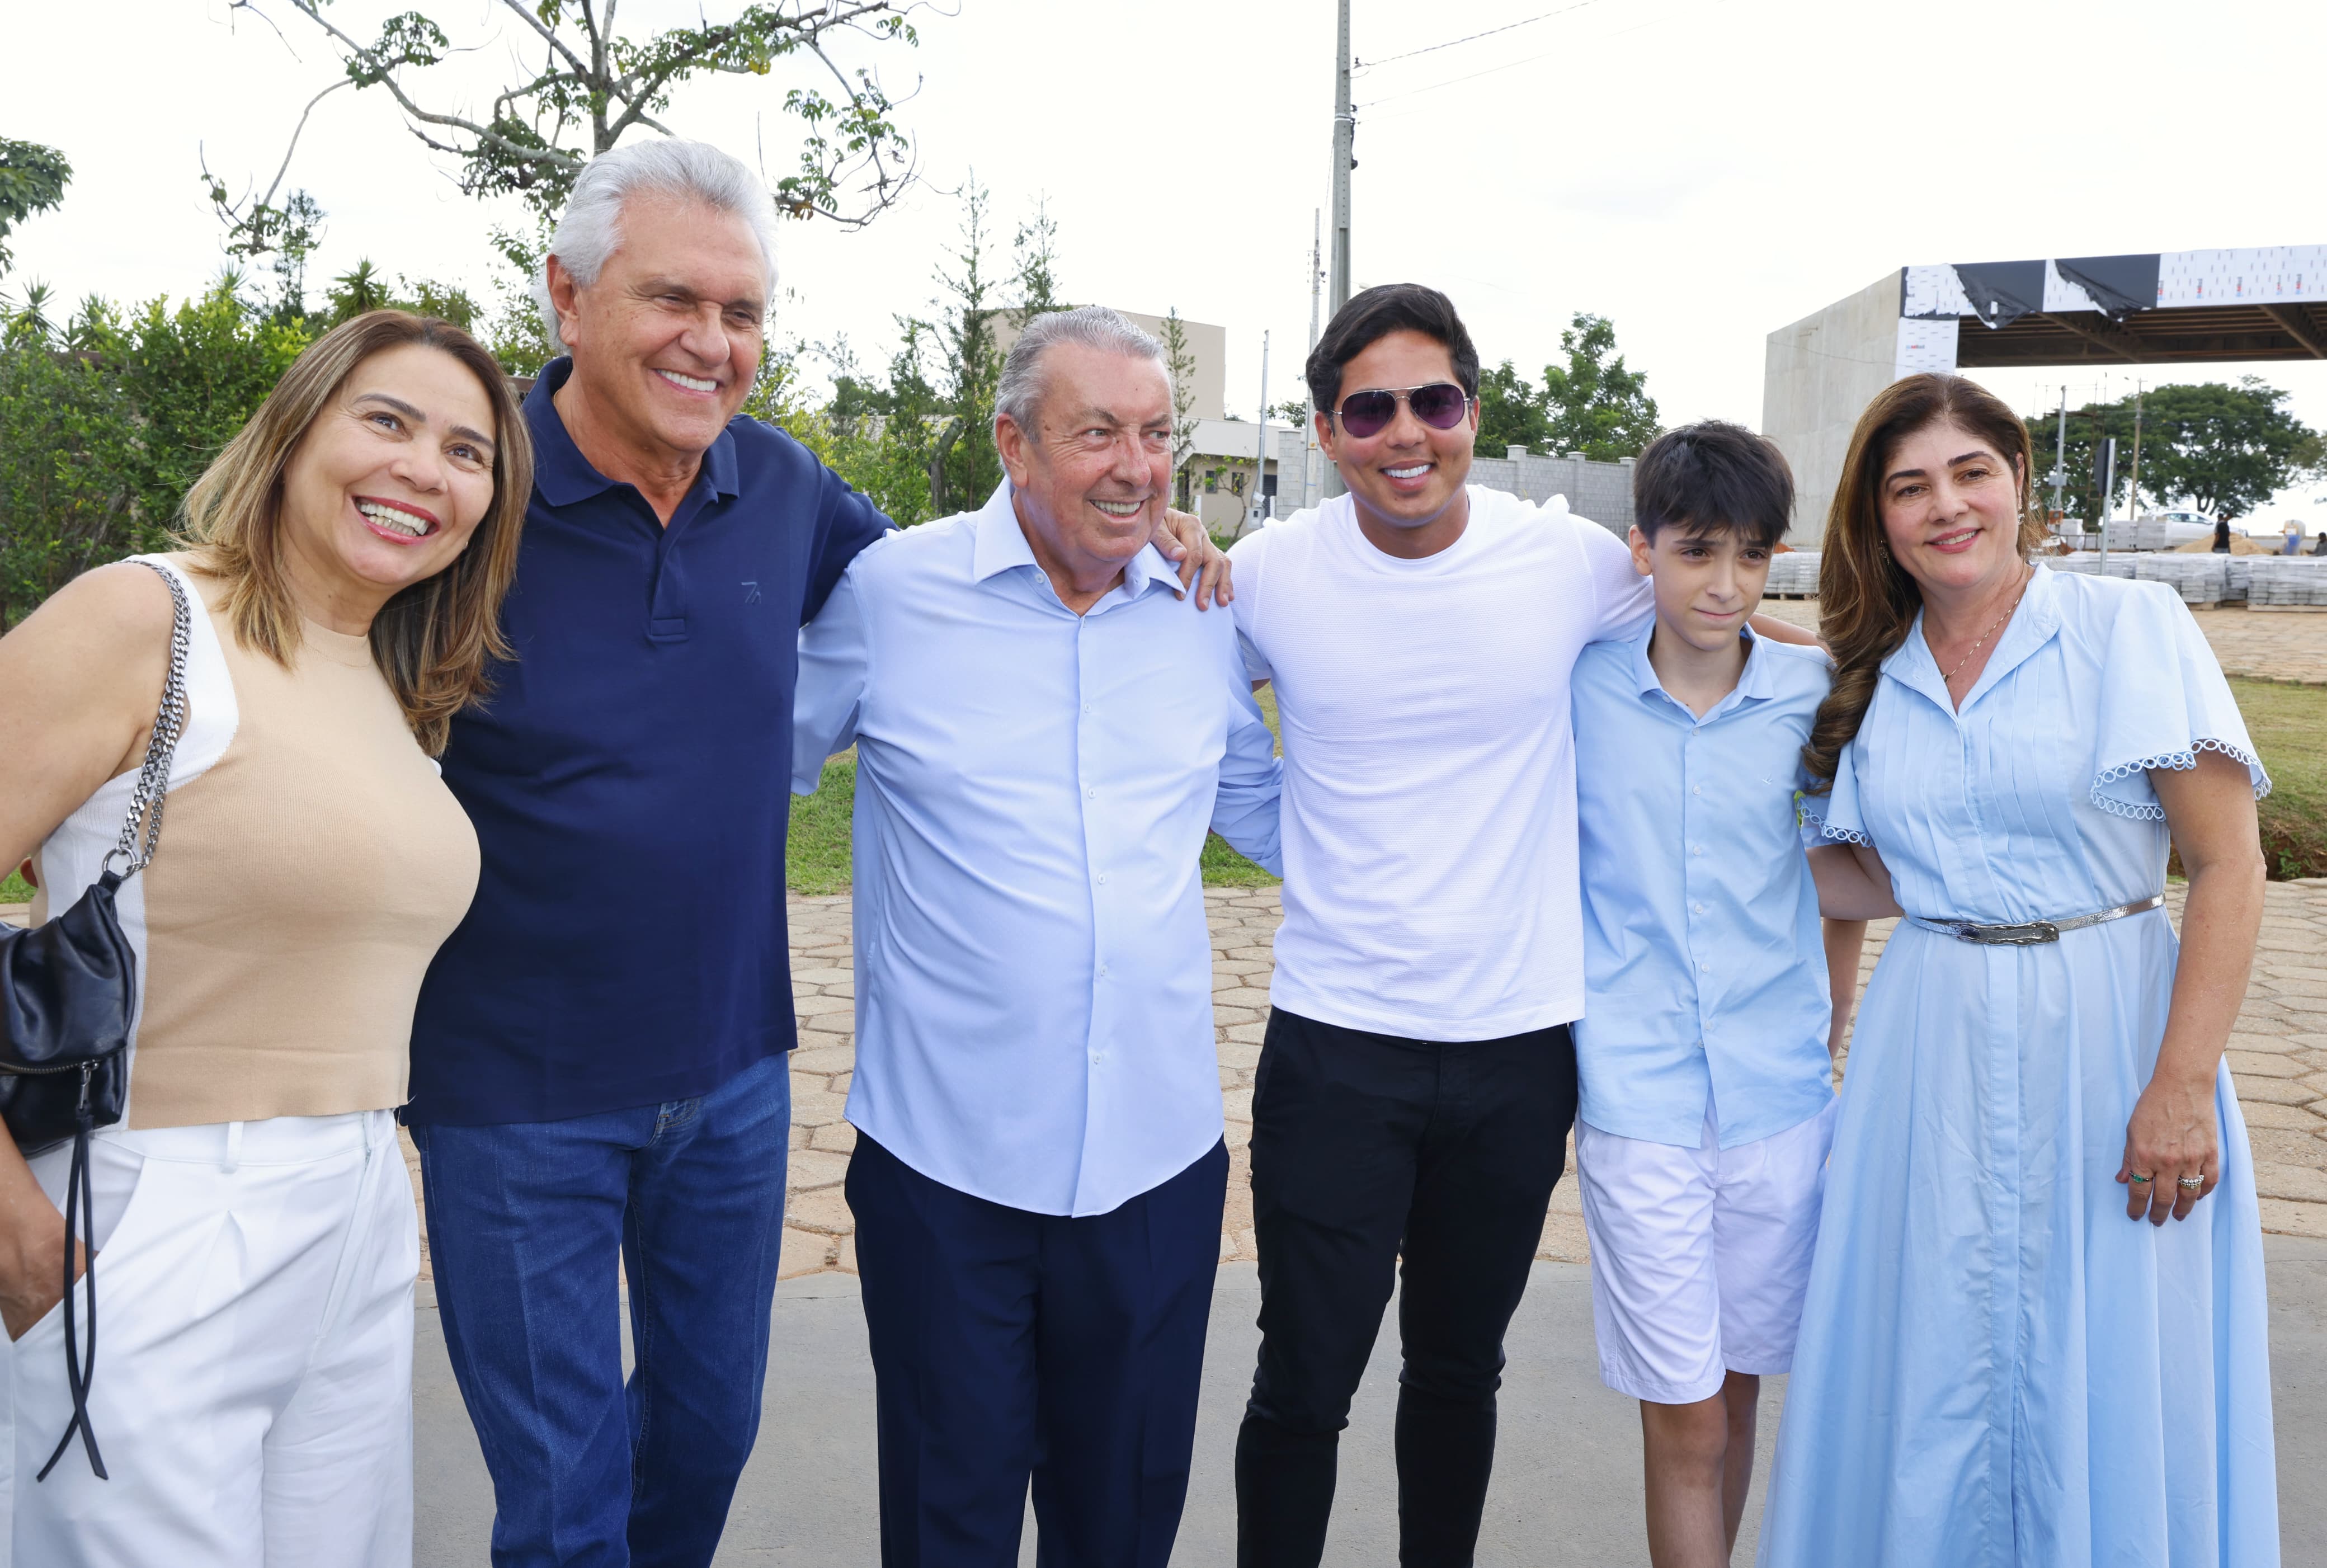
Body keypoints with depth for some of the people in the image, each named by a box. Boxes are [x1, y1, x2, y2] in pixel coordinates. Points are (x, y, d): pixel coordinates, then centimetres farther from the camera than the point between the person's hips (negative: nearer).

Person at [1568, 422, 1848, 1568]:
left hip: (1780, 1095, 2)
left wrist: (1831, 1034, 11)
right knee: (1683, 1417, 2)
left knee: (1738, 1388, 15)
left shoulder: (1816, 696, -1)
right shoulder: (1578, 689, -3)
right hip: (1635, 1098, -1)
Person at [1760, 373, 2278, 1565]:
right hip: (1930, 1052, 4)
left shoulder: (2132, 627, -5)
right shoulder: (1874, 684, 8)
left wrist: (2182, 1086, -16)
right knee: (1929, 1368, 10)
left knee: (2104, 1377, 5)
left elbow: (2229, 864, -9)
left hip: (2104, 1035, -3)